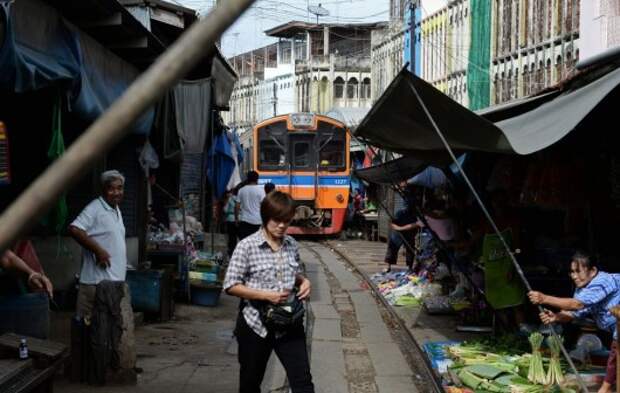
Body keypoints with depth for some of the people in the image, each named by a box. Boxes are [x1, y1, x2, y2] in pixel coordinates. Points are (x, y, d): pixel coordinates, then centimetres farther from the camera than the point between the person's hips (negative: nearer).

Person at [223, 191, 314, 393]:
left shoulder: (292, 244, 4)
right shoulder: (247, 246, -11)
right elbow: (231, 286, -11)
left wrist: (303, 281, -4)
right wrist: (267, 295, -21)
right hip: (256, 323, -3)